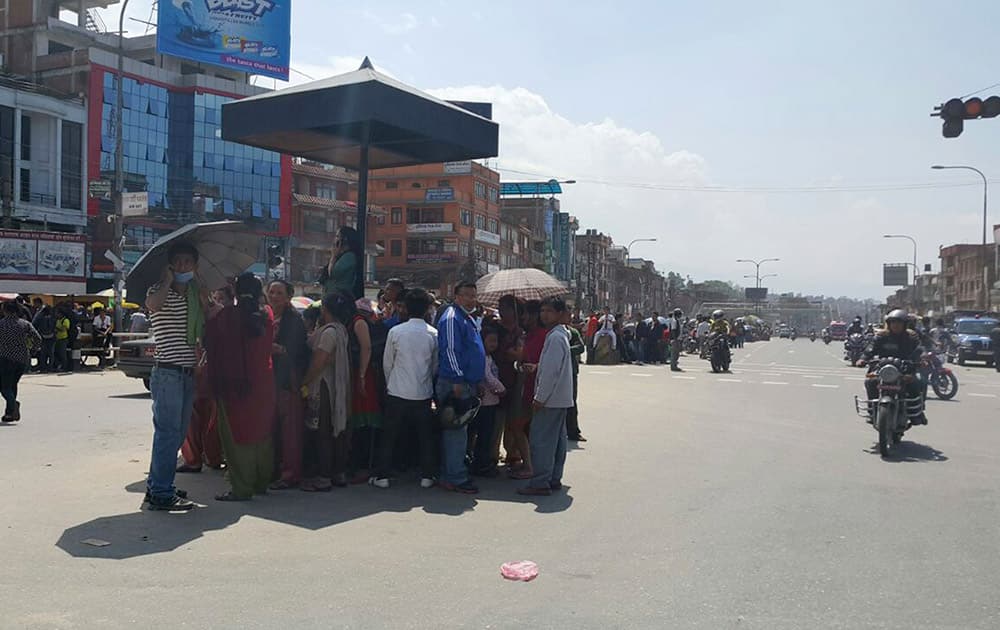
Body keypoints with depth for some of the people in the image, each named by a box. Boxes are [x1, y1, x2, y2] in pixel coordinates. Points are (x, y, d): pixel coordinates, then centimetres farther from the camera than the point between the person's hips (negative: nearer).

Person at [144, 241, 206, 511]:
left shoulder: (195, 294, 17)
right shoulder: (160, 291, -4)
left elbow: (202, 334, 24)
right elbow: (153, 304, -30)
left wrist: (205, 304, 7)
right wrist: (168, 280, -14)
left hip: (188, 372, 8)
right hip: (167, 372, -8)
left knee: (177, 433, 13)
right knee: (168, 433, -7)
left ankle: (156, 485, 25)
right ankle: (162, 494, -2)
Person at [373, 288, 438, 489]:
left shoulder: (396, 331, -7)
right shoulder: (433, 334, -3)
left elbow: (387, 363, 2)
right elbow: (436, 365, 7)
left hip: (398, 391, -1)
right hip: (423, 393, 1)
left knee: (388, 435, 9)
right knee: (425, 436, 11)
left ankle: (382, 476, 11)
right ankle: (427, 476, 14)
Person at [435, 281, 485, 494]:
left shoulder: (468, 318, 19)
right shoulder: (452, 318, -13)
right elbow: (450, 350, -19)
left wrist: (475, 384, 23)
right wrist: (458, 381, -22)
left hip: (467, 384, 10)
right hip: (455, 384, -10)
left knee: (458, 431, 15)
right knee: (456, 432, -7)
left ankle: (450, 474, 23)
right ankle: (455, 478, -2)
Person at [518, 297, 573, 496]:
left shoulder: (555, 338, -17)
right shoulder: (560, 335, 15)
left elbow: (551, 371, -21)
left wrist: (540, 398, -18)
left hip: (550, 399, -10)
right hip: (561, 399, 10)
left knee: (541, 440, -7)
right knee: (557, 439, 13)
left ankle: (540, 483, -5)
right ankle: (554, 478, 20)